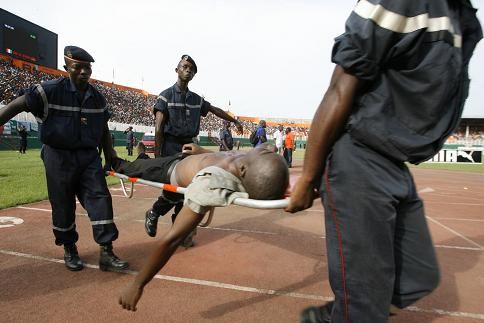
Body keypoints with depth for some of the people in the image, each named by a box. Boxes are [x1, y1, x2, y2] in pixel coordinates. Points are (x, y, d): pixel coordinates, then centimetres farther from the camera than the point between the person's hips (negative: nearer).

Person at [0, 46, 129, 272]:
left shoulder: (97, 97, 6)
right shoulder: (51, 90, -9)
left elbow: (103, 130, 13)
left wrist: (110, 156, 9)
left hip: (89, 156, 4)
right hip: (59, 157, -3)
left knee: (100, 200, -5)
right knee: (63, 205, 6)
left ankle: (106, 253, 0)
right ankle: (69, 250, 27)